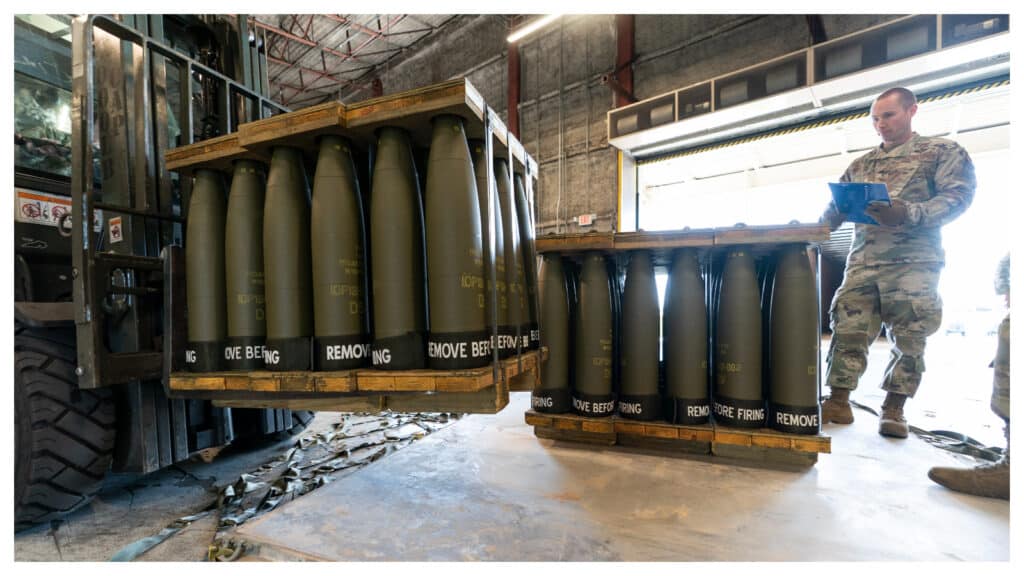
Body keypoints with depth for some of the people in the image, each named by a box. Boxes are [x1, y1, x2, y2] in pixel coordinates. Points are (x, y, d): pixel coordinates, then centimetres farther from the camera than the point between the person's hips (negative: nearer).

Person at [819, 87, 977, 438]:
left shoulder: (942, 151, 10)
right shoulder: (860, 165, 20)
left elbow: (958, 195, -3)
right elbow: (835, 209, 16)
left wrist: (908, 213, -21)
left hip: (914, 261, -3)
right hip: (862, 262, 3)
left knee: (908, 338, -2)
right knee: (848, 330, -6)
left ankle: (894, 409, 10)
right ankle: (838, 402, 0)